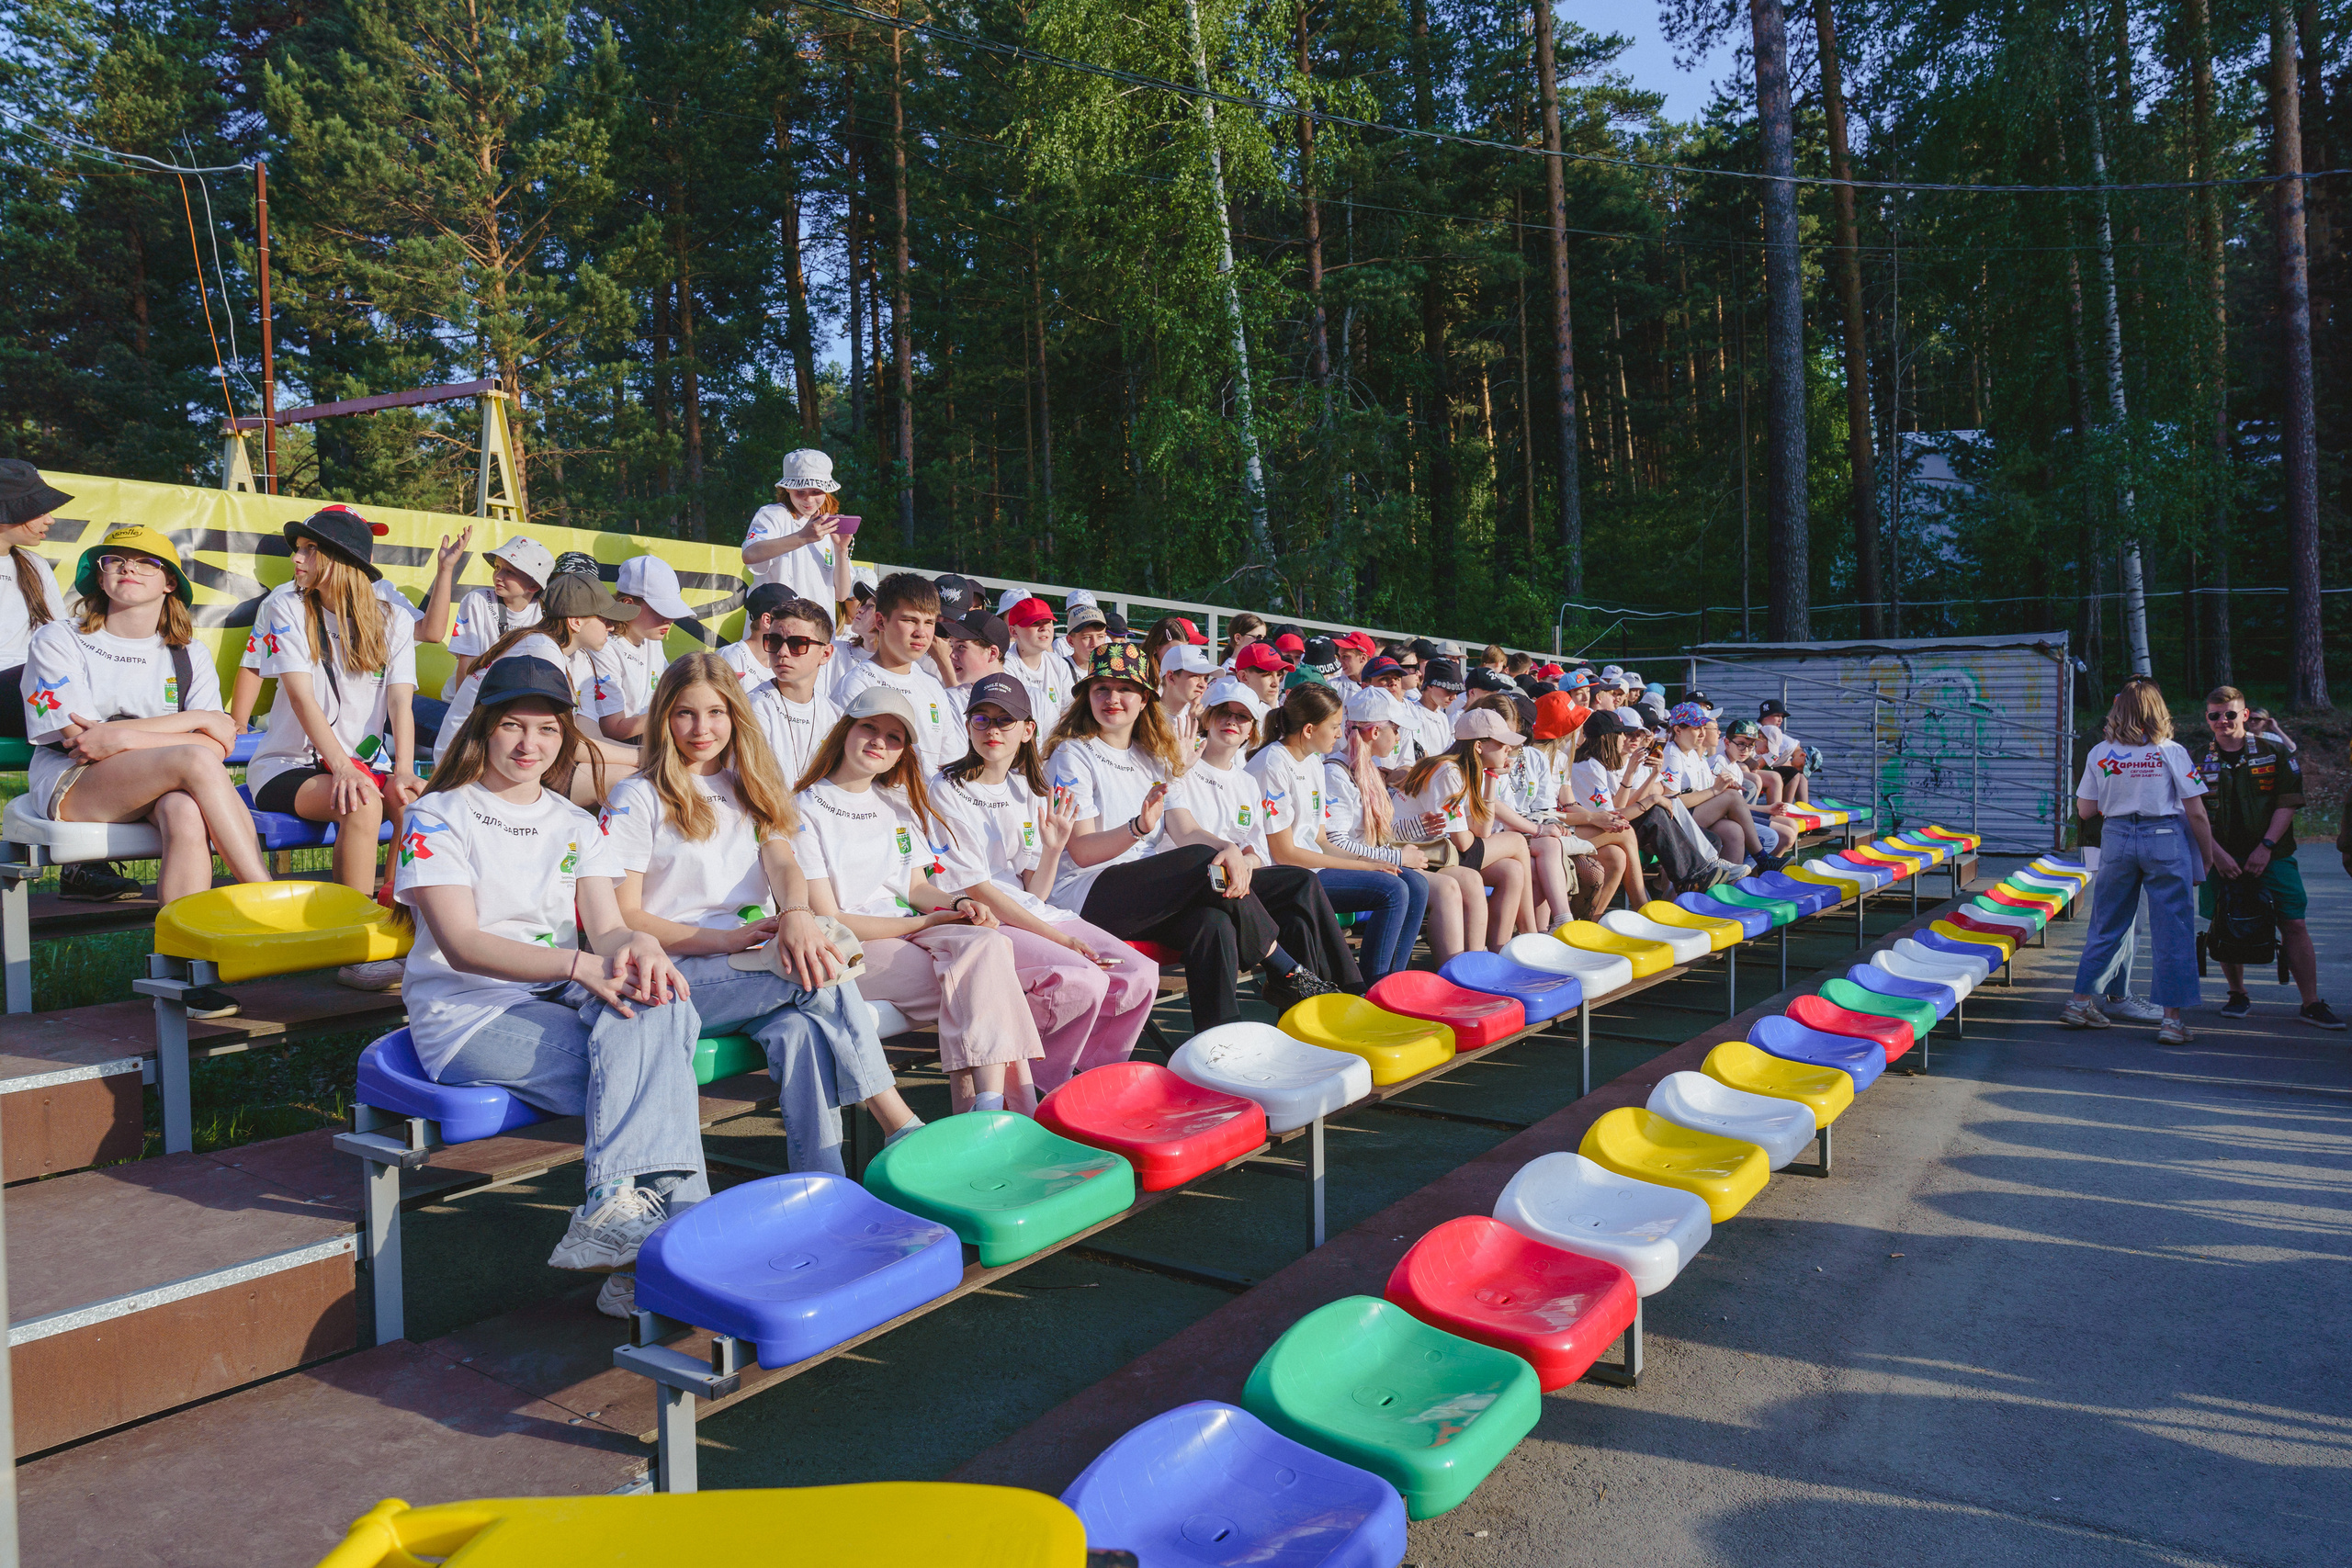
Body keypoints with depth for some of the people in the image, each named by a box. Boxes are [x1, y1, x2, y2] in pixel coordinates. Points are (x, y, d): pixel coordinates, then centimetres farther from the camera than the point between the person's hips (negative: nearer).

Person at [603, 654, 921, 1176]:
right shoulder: (638, 797, 5)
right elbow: (622, 918, -2)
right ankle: (903, 1128, -27)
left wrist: (796, 915, -24)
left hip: (758, 967, 4)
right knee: (819, 976, -30)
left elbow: (783, 862, 2)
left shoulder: (753, 790, 20)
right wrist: (728, 939, -16)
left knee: (801, 1028, -32)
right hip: (680, 979, -3)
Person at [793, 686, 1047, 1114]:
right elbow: (828, 922, -7)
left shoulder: (899, 806, 21)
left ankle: (988, 1103, -38)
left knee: (990, 944, -30)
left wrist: (959, 904, -6)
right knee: (981, 974, -30)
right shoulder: (806, 811, -1)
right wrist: (930, 921, -9)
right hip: (851, 951, -5)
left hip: (912, 932, 6)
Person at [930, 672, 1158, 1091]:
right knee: (1082, 981, -30)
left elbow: (1034, 894, 11)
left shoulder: (1028, 789, 14)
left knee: (1140, 974, -14)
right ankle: (1043, 1090, -6)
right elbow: (976, 890, -12)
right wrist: (1059, 938, -15)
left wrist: (1053, 848, -10)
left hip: (1032, 915, 7)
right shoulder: (947, 791, -5)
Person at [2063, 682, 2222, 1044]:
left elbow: (2084, 811, 5)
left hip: (2117, 838, 2)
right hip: (2166, 839, -2)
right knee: (2172, 931, 4)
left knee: (2105, 926, 14)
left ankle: (2080, 1002, 18)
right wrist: (2209, 856, 5)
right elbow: (2196, 813, -4)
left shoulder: (2100, 753, 1)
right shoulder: (2172, 752, -4)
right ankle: (2172, 1019, 4)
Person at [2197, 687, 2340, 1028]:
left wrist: (2265, 847, -10)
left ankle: (2311, 1003, 3)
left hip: (2273, 856, -1)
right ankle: (2238, 995, 21)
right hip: (2222, 858, 1)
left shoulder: (2274, 751, 2)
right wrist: (2218, 855, -11)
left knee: (2294, 925, -4)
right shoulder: (2199, 761, 3)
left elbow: (2288, 803, -1)